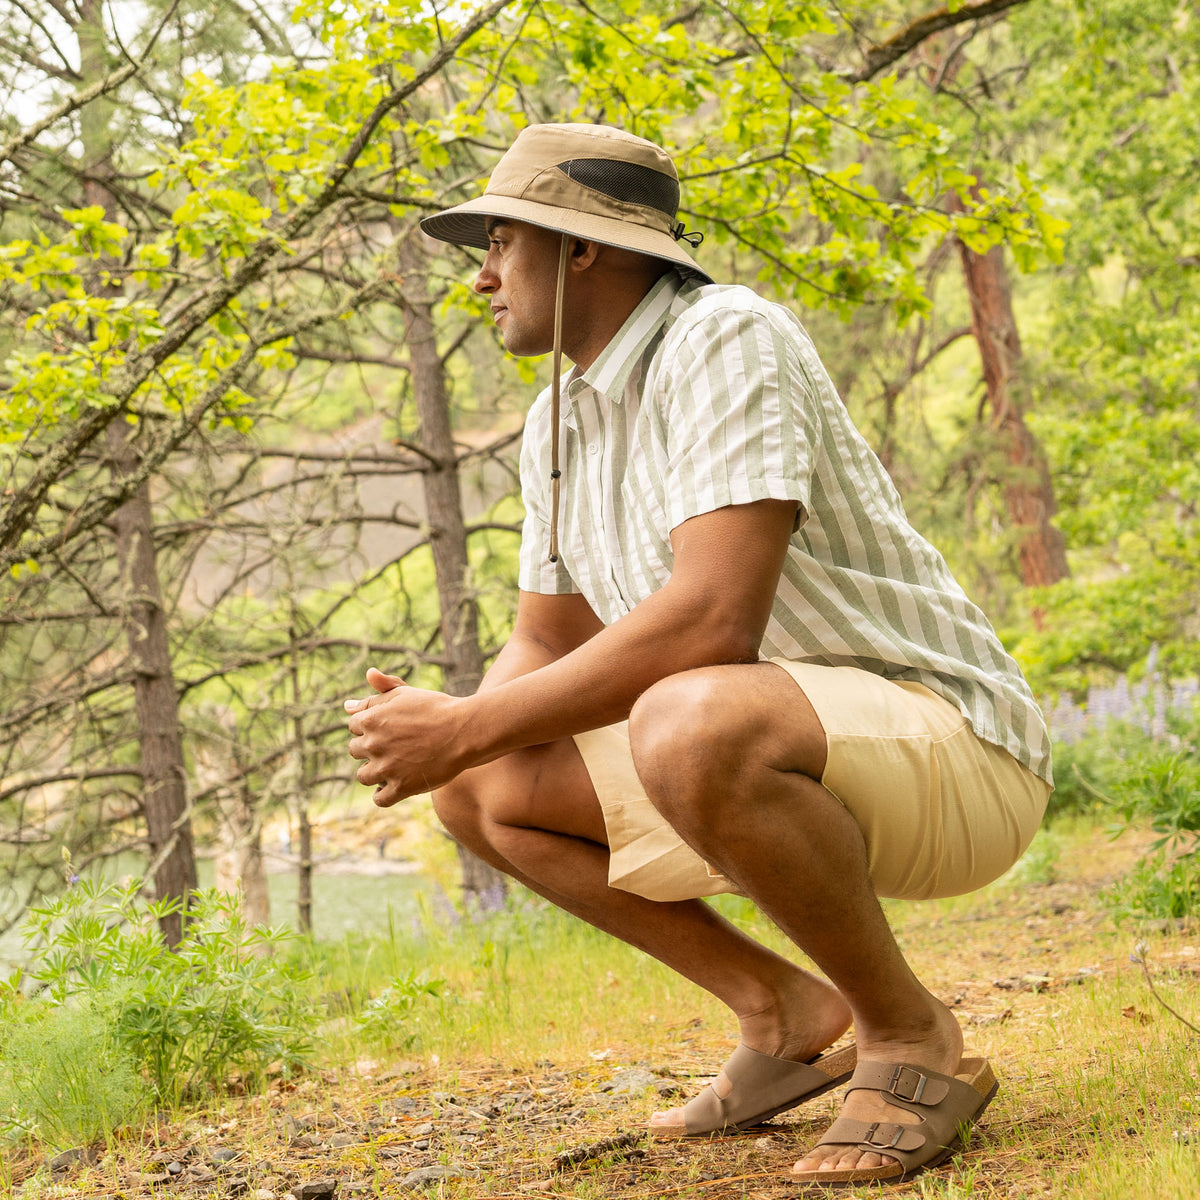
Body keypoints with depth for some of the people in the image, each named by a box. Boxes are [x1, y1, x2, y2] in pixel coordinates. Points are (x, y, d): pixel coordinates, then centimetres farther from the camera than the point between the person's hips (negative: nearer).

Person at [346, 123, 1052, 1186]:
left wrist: (471, 728, -23)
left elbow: (714, 622, -30)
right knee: (485, 791, 4)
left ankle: (911, 1038, -14)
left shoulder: (725, 337, -19)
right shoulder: (557, 420, 9)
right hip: (760, 768, 9)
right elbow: (547, 646, 16)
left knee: (691, 722, -38)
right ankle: (780, 1011, 9)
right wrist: (444, 729, -8)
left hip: (955, 750, -9)